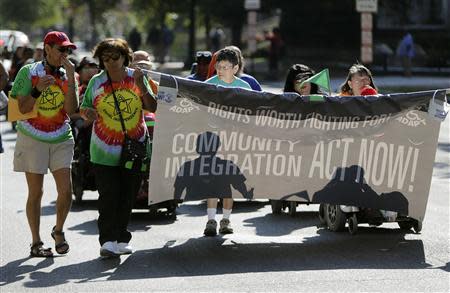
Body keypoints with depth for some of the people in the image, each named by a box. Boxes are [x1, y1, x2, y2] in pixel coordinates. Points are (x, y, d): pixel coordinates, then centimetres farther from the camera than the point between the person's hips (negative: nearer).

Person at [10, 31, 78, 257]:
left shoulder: (68, 74, 4)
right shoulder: (29, 72, -4)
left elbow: (71, 110, -8)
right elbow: (22, 108, -7)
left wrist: (70, 79, -15)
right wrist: (37, 90, -22)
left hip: (60, 139, 2)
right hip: (33, 139, -2)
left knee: (66, 191, -6)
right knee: (36, 192, 0)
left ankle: (58, 231, 18)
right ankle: (36, 242, 9)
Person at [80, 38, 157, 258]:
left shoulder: (136, 78, 3)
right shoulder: (96, 83, 1)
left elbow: (152, 108, -2)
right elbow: (84, 108, 7)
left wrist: (141, 87, -16)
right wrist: (88, 113, -16)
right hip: (105, 150, -2)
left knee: (128, 196, 7)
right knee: (108, 195, -12)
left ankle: (121, 239, 19)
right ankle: (107, 241, -14)